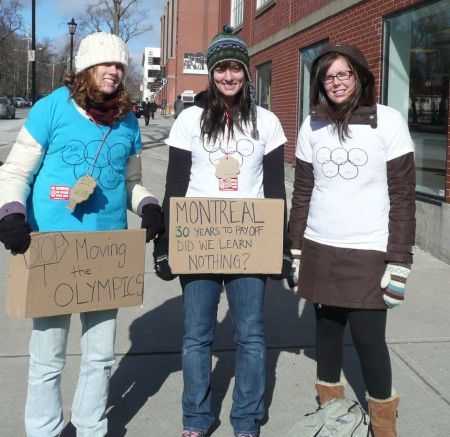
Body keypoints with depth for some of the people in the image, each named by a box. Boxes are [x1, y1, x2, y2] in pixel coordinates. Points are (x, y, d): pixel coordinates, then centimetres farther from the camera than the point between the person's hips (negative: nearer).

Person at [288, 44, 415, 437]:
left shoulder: (388, 121, -5)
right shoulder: (312, 125, 5)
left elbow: (403, 195, -6)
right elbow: (302, 192, 10)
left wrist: (399, 261, -10)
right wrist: (295, 250, 9)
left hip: (369, 252, -3)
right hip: (320, 249, 4)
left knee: (368, 338, -3)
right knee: (328, 328, 13)